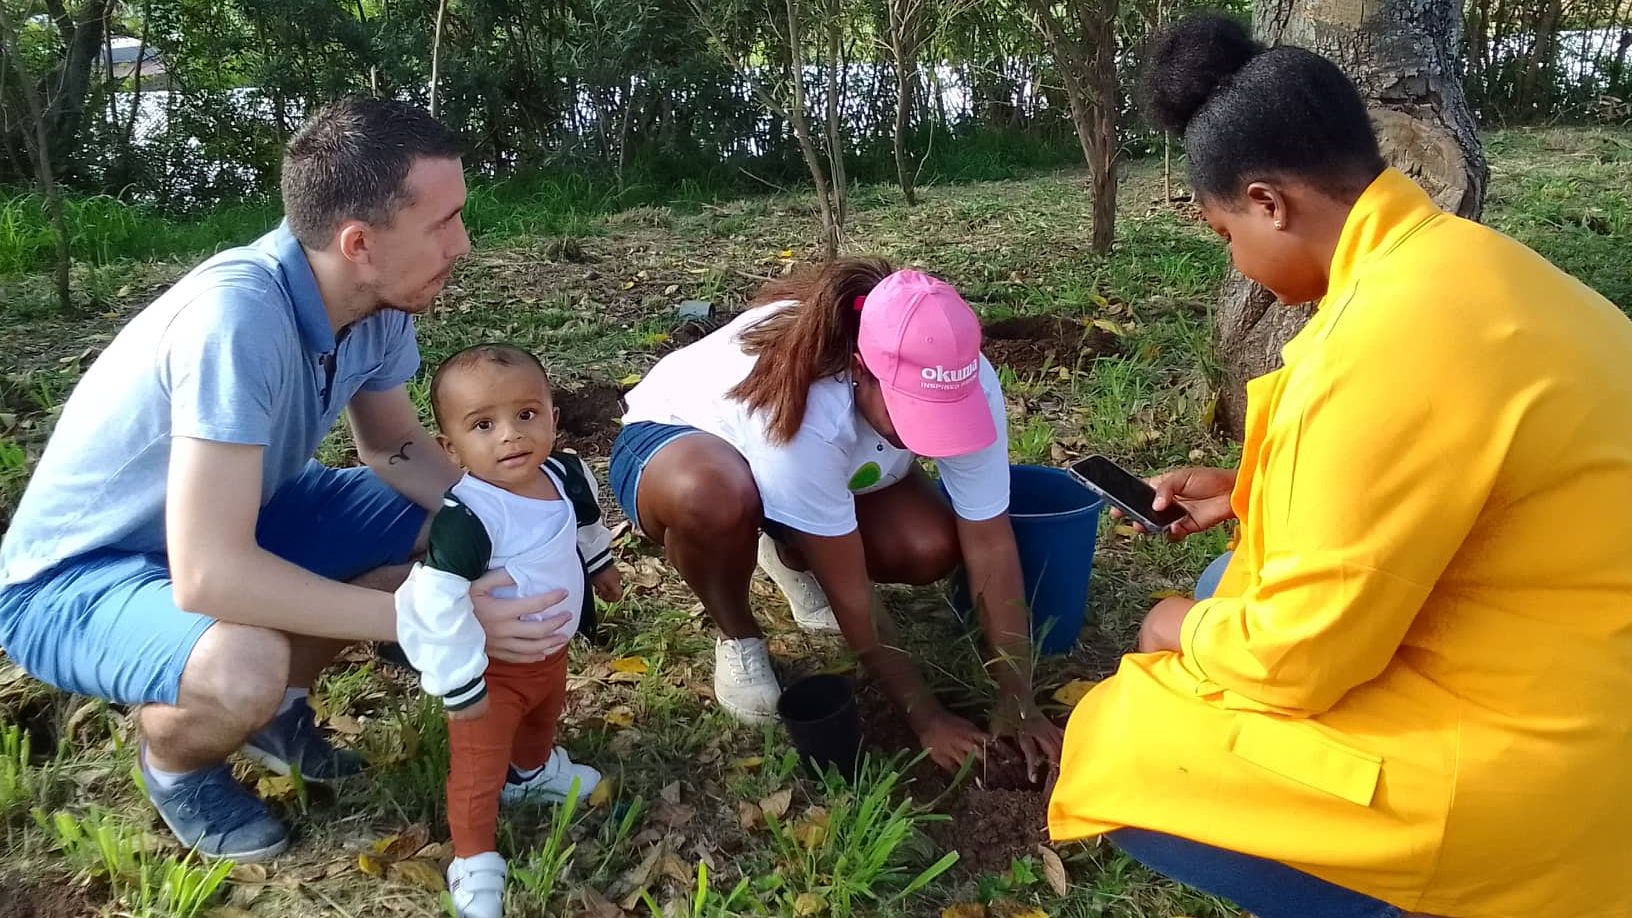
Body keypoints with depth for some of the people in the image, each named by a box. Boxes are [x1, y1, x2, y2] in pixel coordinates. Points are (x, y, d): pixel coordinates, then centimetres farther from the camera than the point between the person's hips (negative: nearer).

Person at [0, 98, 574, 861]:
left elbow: (397, 448, 4)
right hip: (75, 573, -7)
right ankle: (173, 764, 1)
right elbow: (209, 577, -39)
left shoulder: (376, 298, -13)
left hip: (230, 518, 8)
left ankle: (277, 705, 15)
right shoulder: (238, 316, -36)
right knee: (245, 667, -36)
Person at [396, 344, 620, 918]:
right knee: (479, 768, 10)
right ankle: (474, 861, 31)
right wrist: (460, 686, -27)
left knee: (543, 720, 34)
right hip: (492, 669, -7)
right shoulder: (463, 519, -36)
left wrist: (599, 565, 28)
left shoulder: (566, 477, -12)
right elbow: (439, 608, -34)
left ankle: (532, 773, 64)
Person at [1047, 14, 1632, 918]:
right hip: (1545, 671, 10)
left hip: (1532, 761, -10)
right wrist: (1244, 491, 17)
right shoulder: (1444, 258, 3)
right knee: (1230, 592, 21)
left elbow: (1302, 652, -22)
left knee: (1128, 757, -7)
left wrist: (1189, 633, -1)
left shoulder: (1395, 330, -28)